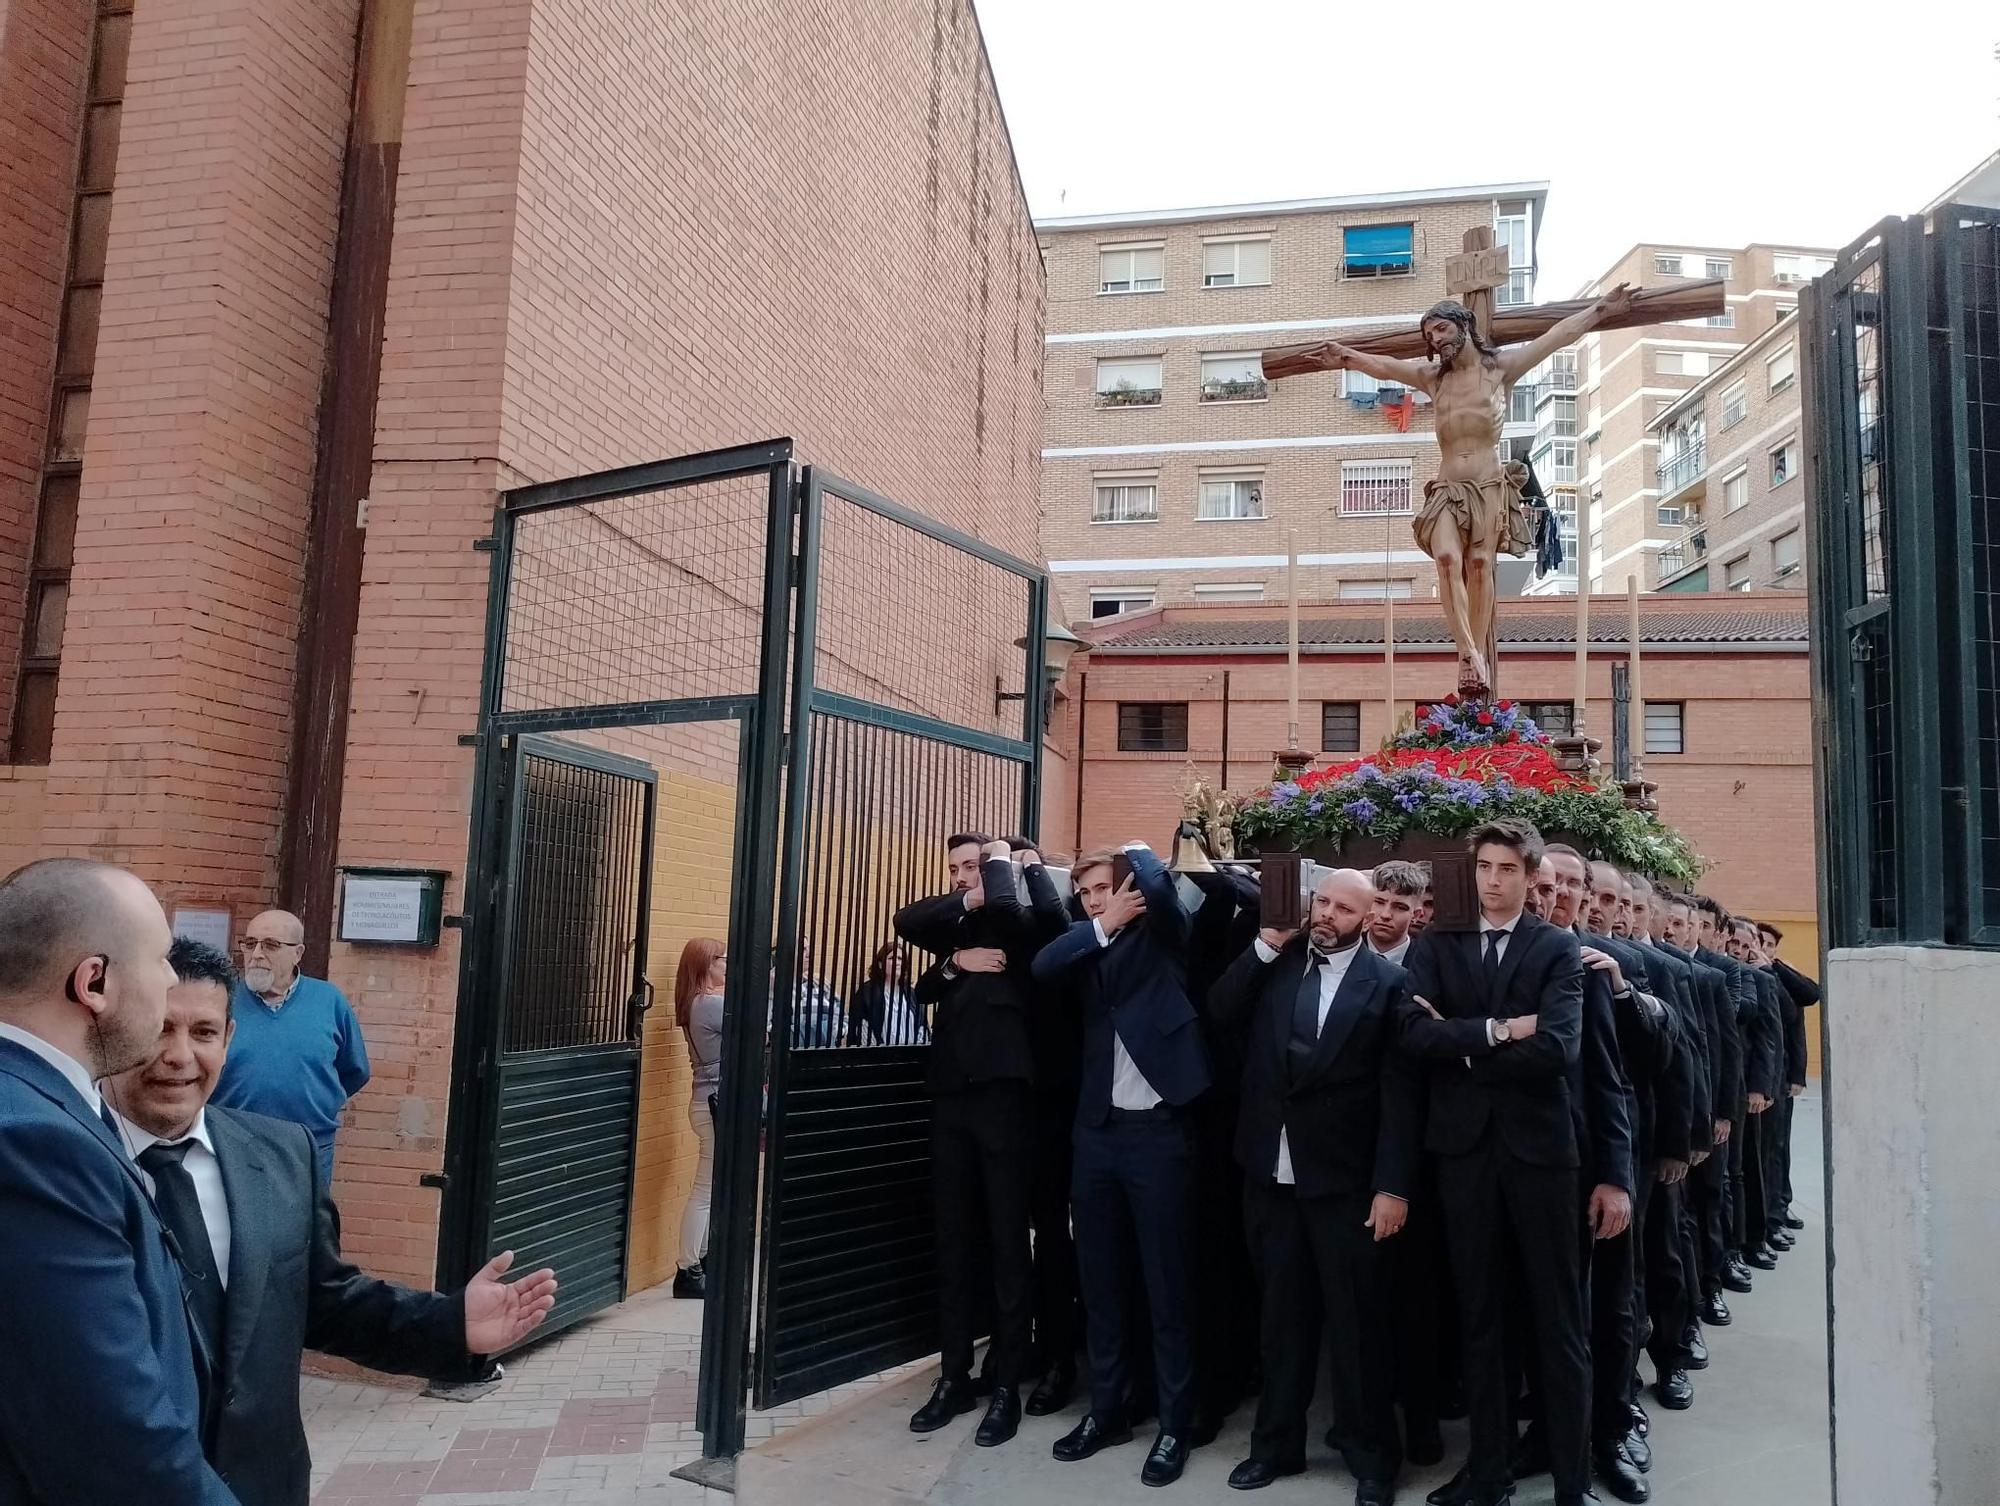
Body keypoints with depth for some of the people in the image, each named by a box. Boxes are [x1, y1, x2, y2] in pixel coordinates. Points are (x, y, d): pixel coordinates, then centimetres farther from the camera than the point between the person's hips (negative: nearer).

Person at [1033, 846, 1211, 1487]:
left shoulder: (1159, 936, 2)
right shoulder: (1085, 946, 11)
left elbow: (1158, 884, -18)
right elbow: (1042, 967, -9)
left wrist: (1133, 852, 2)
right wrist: (1103, 926, -11)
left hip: (1157, 1128, -5)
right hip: (1096, 1128, 5)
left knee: (1165, 1283, 4)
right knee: (1100, 1279, 14)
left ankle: (1174, 1424, 16)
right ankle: (1107, 1409, 28)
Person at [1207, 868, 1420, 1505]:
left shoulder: (1388, 981, -6)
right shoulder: (1273, 963, 6)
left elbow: (1400, 1092, -9)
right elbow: (1220, 1011, -5)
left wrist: (1393, 1184, -14)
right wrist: (1266, 947, -10)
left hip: (1345, 1178, -3)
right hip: (1270, 1173, 4)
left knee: (1357, 1321, 8)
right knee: (1281, 1315, 17)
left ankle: (1371, 1455, 25)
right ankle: (1277, 1441, 31)